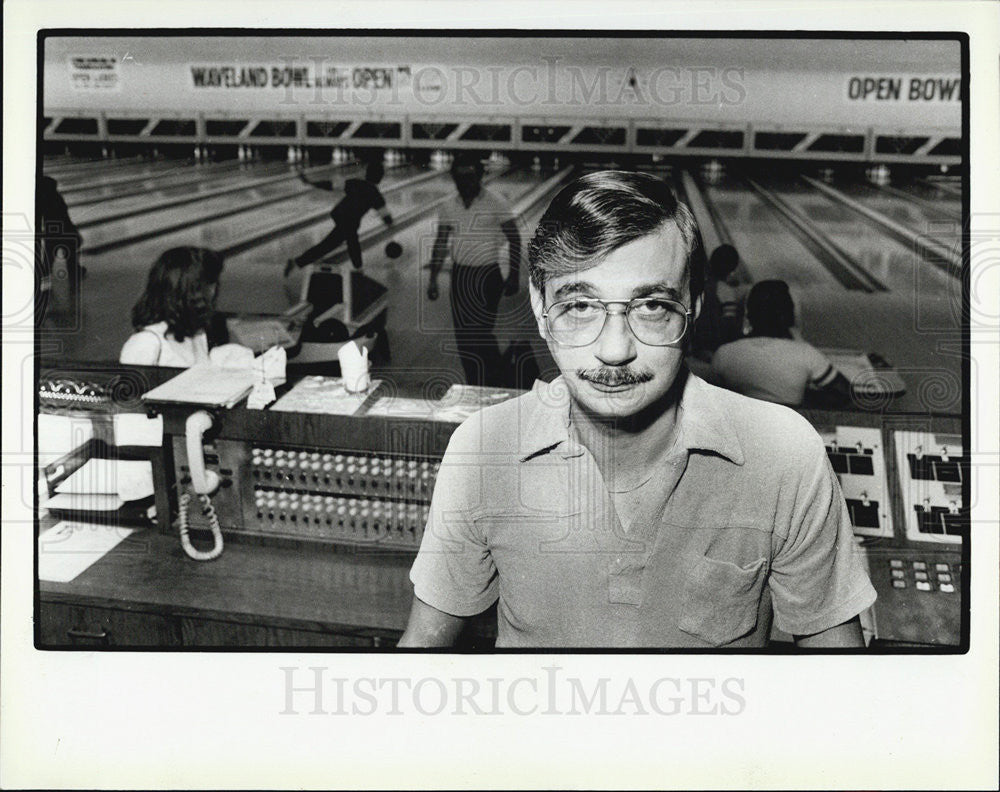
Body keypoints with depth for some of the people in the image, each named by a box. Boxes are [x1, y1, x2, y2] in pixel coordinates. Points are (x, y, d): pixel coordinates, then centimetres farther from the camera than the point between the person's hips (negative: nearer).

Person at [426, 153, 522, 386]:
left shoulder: (495, 204, -9)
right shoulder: (450, 208, 4)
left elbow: (514, 240, -5)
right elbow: (440, 245, 11)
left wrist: (514, 276, -9)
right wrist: (432, 279, 8)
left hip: (487, 275, -5)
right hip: (460, 276, 5)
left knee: (481, 333, -8)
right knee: (464, 335, 7)